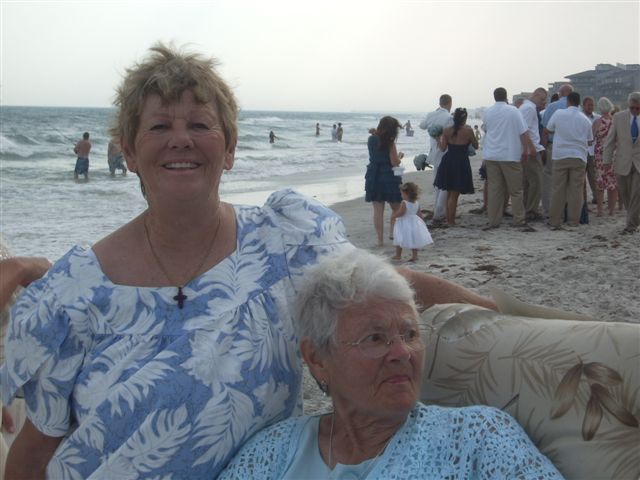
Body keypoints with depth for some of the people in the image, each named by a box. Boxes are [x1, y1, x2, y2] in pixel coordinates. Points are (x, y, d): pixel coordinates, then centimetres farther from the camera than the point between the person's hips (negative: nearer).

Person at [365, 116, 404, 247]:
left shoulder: (371, 139, 5)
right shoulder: (389, 142, -11)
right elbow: (395, 163, -13)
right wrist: (400, 156, 8)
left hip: (373, 177, 5)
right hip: (389, 178, -5)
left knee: (378, 210, 5)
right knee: (396, 208, 13)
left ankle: (380, 239, 5)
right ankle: (392, 232, 3)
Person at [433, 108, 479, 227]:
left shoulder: (447, 130, -1)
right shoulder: (468, 130, -9)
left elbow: (443, 148, -1)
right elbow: (475, 146, 3)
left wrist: (439, 139, 15)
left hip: (448, 162, 4)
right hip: (461, 163, -4)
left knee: (449, 193, 17)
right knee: (454, 194, 1)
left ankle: (448, 218, 24)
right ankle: (451, 221, 5)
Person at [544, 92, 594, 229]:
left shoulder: (558, 114, -3)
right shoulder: (585, 120, 3)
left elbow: (548, 130, 9)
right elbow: (589, 141, 10)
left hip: (560, 156, -1)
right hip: (579, 157, 1)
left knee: (557, 189, 3)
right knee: (576, 190, 5)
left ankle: (554, 221, 4)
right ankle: (573, 220, 7)